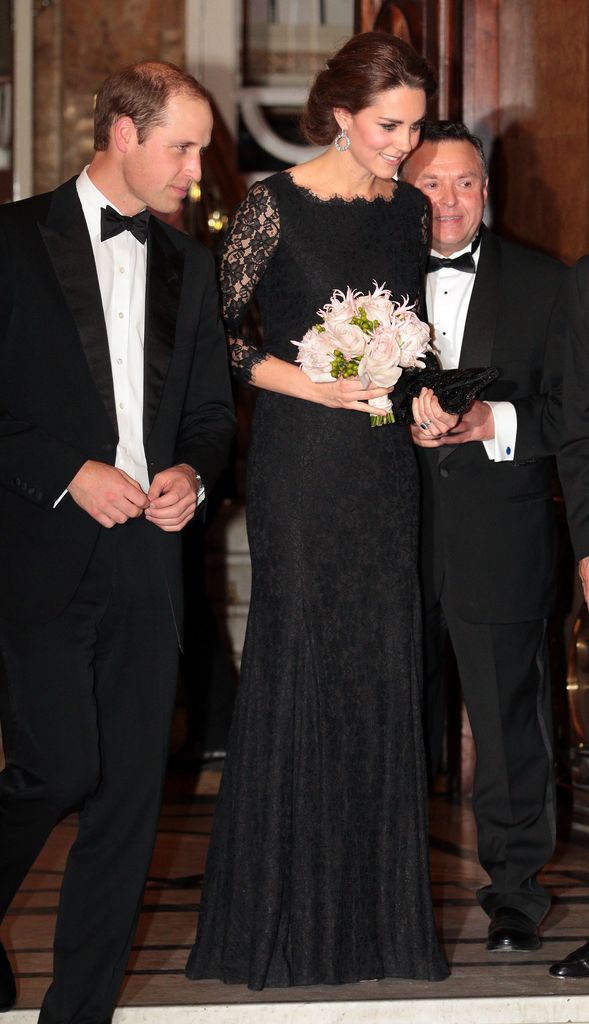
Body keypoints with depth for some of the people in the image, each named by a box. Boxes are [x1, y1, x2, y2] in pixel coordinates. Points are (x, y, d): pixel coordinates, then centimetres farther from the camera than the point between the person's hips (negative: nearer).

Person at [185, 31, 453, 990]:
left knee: (383, 667, 5)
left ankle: (376, 906, 13)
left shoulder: (410, 210, 9)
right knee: (298, 663, -3)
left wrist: (423, 397, 3)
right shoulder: (277, 205, -7)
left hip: (386, 462, 5)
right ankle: (282, 914, 7)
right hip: (302, 460, -5)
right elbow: (215, 327, -6)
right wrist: (306, 381, -16)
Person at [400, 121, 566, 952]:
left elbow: (568, 409, 0)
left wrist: (495, 421, -16)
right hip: (395, 534, 1)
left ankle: (515, 890, 15)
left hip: (500, 543, -1)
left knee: (509, 719, 3)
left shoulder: (539, 282, 4)